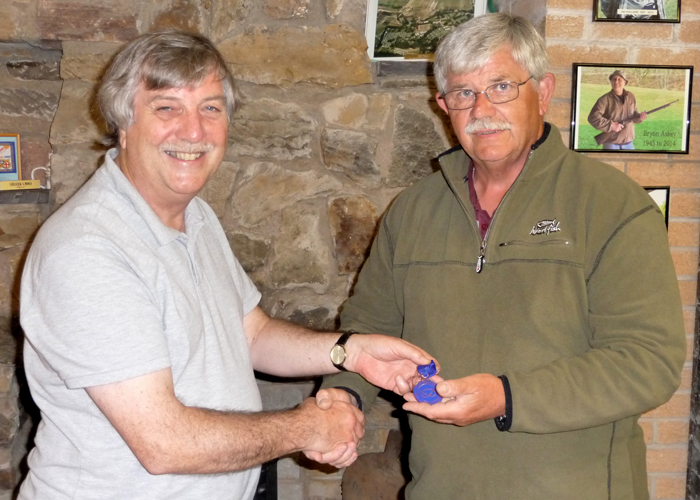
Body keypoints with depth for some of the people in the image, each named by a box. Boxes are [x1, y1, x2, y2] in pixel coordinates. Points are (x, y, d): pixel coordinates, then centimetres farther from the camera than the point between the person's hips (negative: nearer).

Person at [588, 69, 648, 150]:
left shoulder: (631, 97, 7)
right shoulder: (605, 99, -11)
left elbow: (633, 114, 16)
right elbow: (593, 118, -19)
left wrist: (640, 116, -8)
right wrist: (611, 125, -22)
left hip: (628, 143, 5)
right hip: (611, 143, -5)